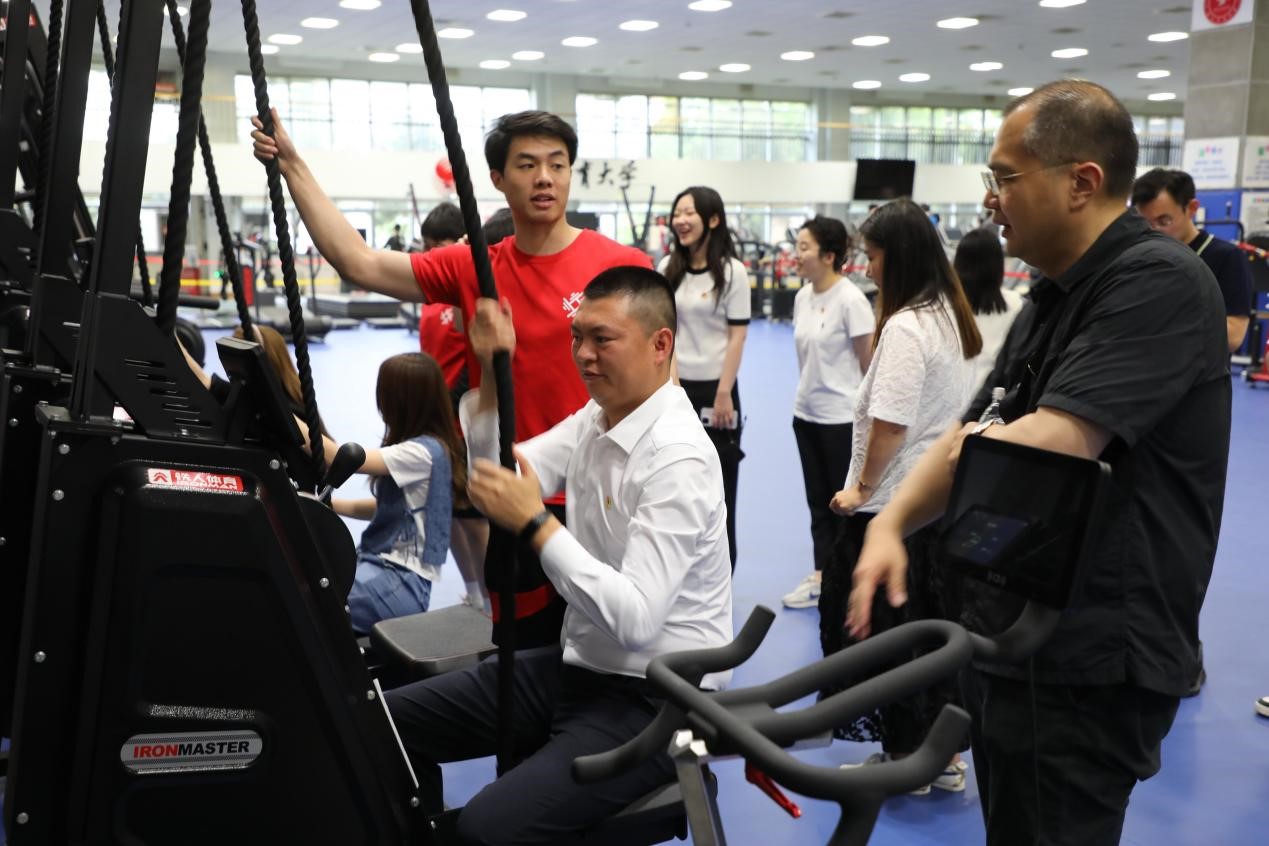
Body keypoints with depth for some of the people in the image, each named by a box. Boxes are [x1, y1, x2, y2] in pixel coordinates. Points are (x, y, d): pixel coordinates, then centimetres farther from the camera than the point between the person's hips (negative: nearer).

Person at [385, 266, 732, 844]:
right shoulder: (595, 419, 4)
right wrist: (492, 376, -9)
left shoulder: (679, 460, -23)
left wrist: (536, 525, -28)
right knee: (391, 720, 7)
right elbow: (499, 483, 2)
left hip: (651, 702, -8)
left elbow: (636, 618, -29)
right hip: (579, 666, 9)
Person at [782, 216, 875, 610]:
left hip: (842, 418, -7)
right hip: (806, 414, 7)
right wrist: (808, 394, 13)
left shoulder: (851, 301, -16)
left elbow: (870, 364, -11)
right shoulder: (802, 297, 5)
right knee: (818, 501, 14)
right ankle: (822, 577, 23)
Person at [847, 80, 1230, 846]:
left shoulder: (1158, 282, -19)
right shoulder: (1054, 298, 12)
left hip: (1088, 661, -9)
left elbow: (1046, 448, -30)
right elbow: (967, 439, 11)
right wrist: (890, 525, -5)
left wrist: (971, 446, -9)